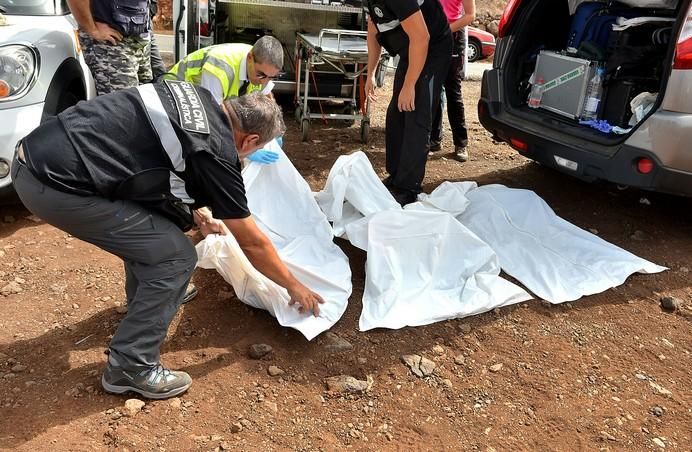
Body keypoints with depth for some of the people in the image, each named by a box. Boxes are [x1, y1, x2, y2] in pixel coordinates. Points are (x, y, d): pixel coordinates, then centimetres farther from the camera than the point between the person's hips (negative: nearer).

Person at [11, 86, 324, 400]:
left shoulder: (194, 96, 10)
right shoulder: (215, 152, -11)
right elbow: (252, 243, -1)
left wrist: (194, 209, 31)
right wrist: (294, 286, 14)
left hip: (33, 154, 10)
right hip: (57, 185, -10)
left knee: (150, 228, 24)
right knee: (175, 257, -5)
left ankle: (147, 298, 45)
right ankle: (130, 368, 6)